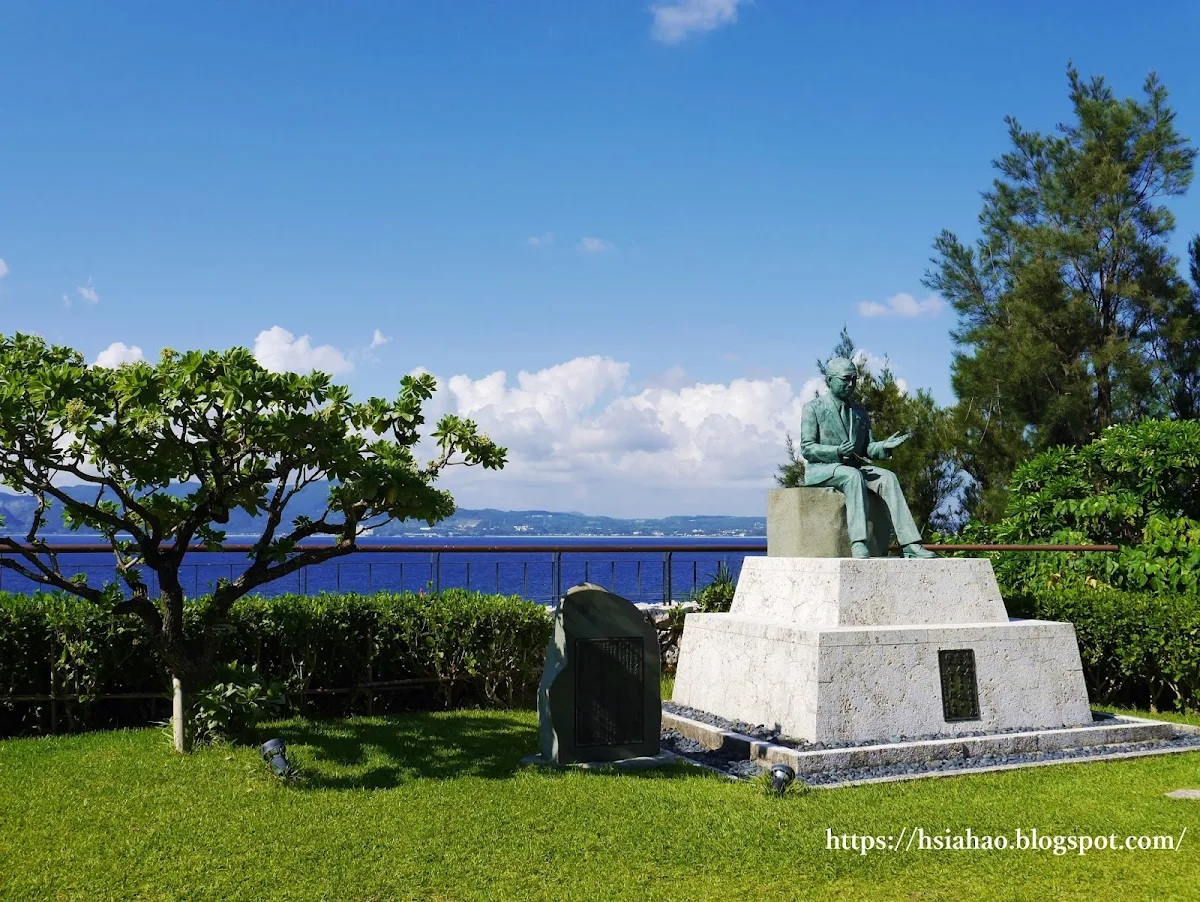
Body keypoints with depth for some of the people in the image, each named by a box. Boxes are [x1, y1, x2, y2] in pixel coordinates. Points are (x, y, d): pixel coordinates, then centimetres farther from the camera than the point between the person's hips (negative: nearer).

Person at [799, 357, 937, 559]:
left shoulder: (860, 413, 21)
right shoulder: (813, 408, 3)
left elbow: (867, 449, 15)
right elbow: (806, 449, -6)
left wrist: (884, 446, -8)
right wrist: (838, 451, -23)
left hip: (855, 467, 5)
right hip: (821, 469, -5)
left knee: (887, 478, -25)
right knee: (853, 476, -37)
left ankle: (910, 545, -34)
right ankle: (858, 544, -48)